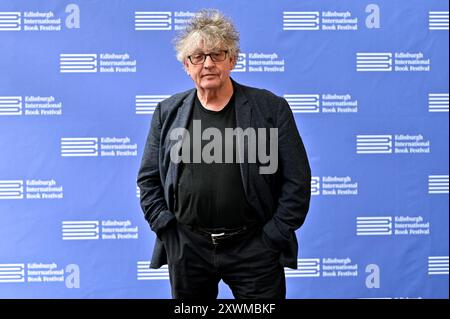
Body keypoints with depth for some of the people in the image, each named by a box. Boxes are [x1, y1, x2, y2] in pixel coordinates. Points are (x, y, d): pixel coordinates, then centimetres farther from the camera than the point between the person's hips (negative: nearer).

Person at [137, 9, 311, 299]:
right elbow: (148, 179, 10)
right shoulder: (168, 112, 6)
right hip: (187, 248, 3)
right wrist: (165, 228, 0)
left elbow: (297, 180, -2)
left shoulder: (271, 108, -1)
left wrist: (275, 235, -6)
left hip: (253, 246, -2)